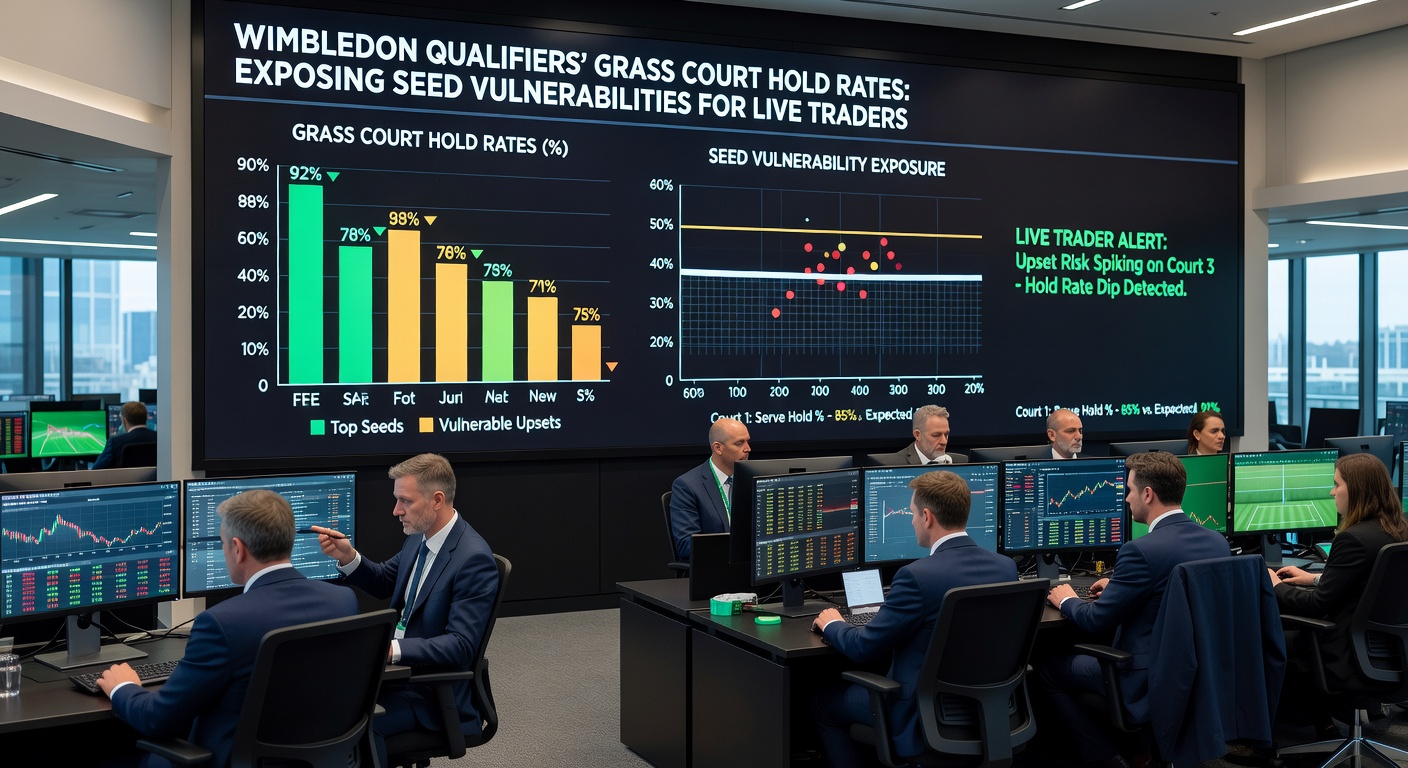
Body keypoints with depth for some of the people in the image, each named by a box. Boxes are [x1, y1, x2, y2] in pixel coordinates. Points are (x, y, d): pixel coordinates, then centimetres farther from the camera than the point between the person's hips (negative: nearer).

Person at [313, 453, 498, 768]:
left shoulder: (474, 559, -22)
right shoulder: (420, 536, 3)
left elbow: (460, 647, -26)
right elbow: (384, 583, 18)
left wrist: (392, 648, -36)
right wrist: (347, 557, -1)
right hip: (395, 664, 8)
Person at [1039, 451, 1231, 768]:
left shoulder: (1141, 551, -24)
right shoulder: (1217, 541, 0)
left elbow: (1096, 621, -16)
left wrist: (1067, 601, 5)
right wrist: (1119, 587, 21)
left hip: (1150, 683, -8)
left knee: (1048, 669, 10)